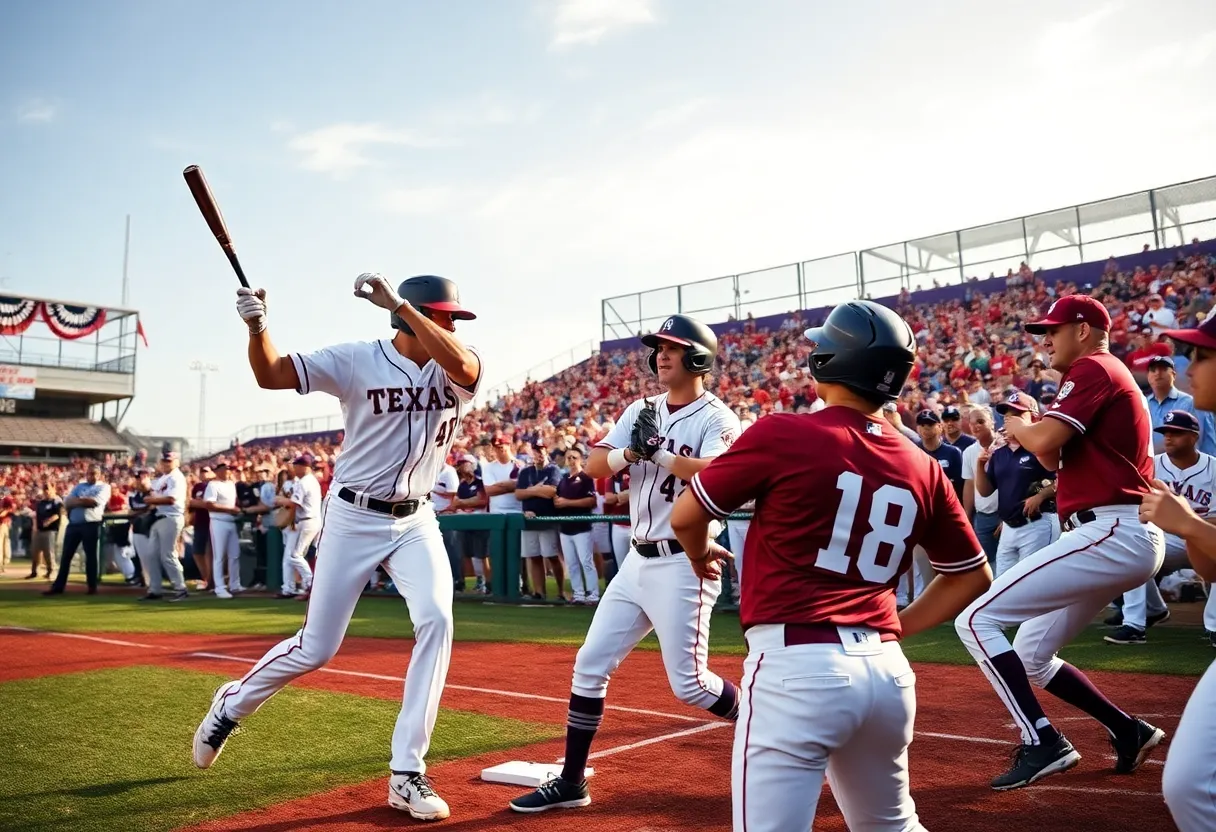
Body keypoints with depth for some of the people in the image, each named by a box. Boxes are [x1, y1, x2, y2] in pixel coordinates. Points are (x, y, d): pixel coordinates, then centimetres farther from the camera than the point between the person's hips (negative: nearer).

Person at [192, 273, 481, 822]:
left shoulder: (456, 374, -5)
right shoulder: (357, 361, -11)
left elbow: (463, 366, -30)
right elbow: (271, 375, -11)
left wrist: (398, 302, -30)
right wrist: (256, 325, -30)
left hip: (416, 521, 3)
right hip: (353, 518, -2)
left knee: (436, 619, -20)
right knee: (315, 649, 3)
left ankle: (407, 774, -9)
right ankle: (232, 704, 36)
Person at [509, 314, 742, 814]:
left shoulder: (717, 418, -9)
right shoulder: (641, 412, 9)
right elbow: (594, 467, -1)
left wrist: (657, 452, -24)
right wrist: (632, 450, -19)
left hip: (684, 564, -7)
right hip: (638, 561, 7)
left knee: (688, 684, -3)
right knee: (590, 664, 6)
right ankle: (571, 782, 16)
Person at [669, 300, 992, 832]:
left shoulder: (782, 434, -7)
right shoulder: (922, 467, 7)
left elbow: (686, 517, 2)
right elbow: (973, 577, 17)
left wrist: (702, 555, 23)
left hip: (796, 666, -6)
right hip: (887, 669, 7)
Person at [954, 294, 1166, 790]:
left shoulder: (1092, 368, -6)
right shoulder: (1113, 379, 26)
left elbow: (1046, 441, -19)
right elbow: (1061, 461, 26)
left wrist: (1017, 426, 1)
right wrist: (1029, 430, 12)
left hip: (1110, 532, -11)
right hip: (1127, 539, 11)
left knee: (976, 620, -15)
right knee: (1030, 655, 17)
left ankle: (1042, 742, -15)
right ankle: (1128, 731, 21)